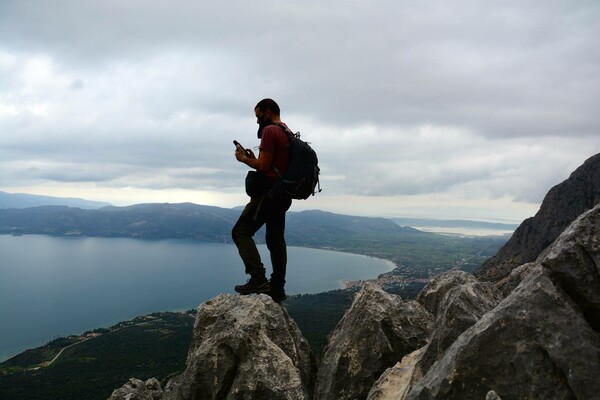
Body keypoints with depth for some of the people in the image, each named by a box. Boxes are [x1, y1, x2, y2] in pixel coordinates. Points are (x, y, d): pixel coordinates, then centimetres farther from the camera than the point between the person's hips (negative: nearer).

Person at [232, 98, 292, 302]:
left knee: (241, 232, -7)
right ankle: (277, 288, 14)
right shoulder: (289, 134, 19)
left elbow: (264, 167, -17)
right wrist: (253, 158, 16)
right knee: (276, 239, 11)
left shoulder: (270, 131, -11)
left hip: (269, 192, -10)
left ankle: (258, 279, -16)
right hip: (283, 195, 10)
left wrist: (244, 159, -1)